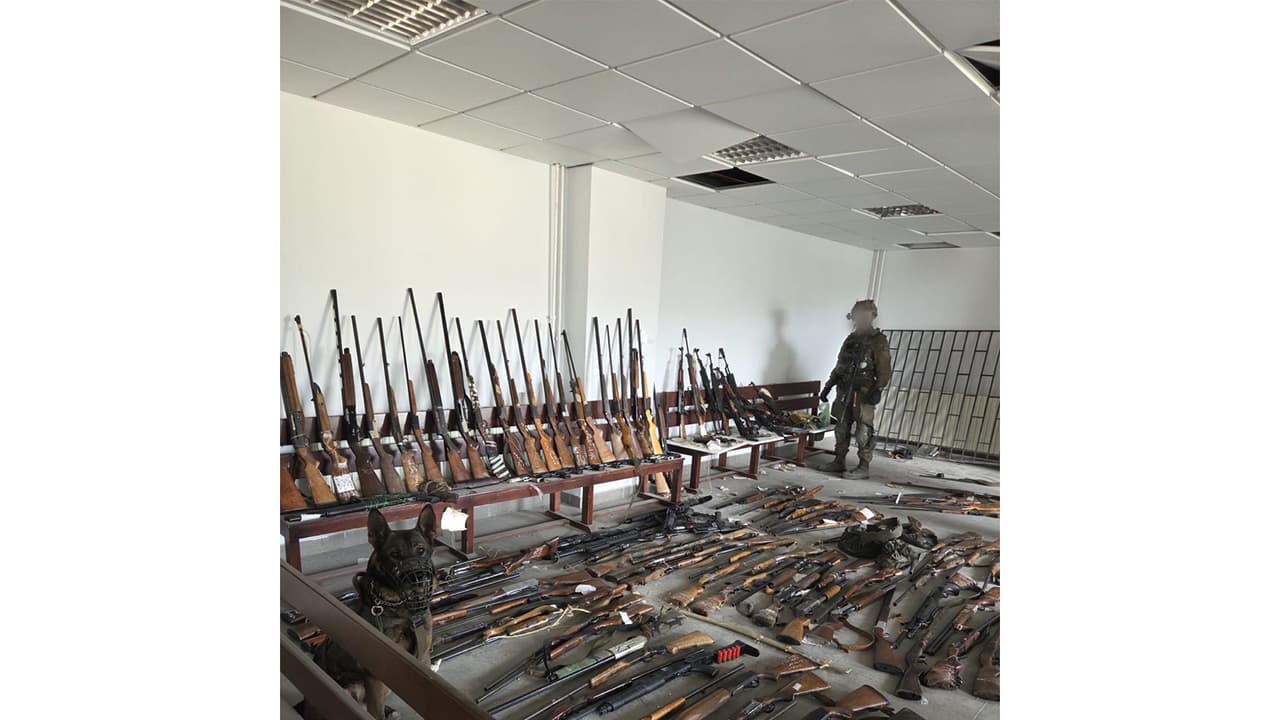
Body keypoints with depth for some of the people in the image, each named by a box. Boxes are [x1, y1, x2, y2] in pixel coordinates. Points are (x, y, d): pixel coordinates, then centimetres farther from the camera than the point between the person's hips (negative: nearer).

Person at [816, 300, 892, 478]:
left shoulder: (878, 340, -4)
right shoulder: (851, 338, 16)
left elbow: (885, 369, -10)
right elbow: (839, 365, 21)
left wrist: (878, 389, -20)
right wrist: (828, 386, 20)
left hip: (864, 392, -7)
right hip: (844, 391, 7)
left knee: (863, 430, -5)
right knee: (841, 428, 10)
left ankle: (864, 467, 3)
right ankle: (838, 462, 20)